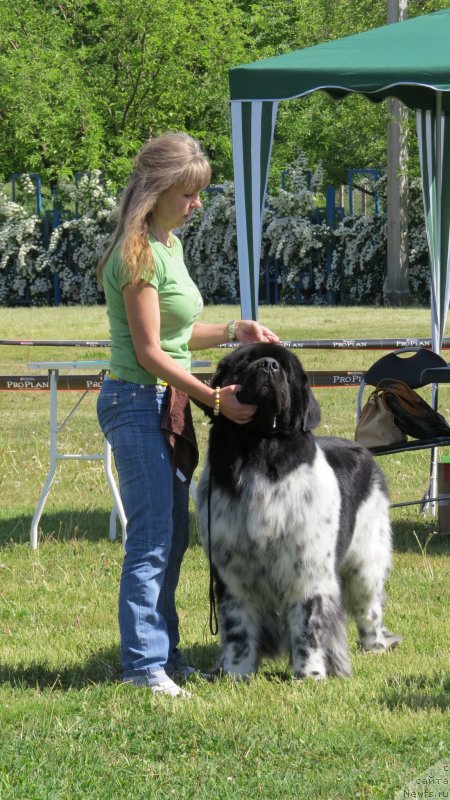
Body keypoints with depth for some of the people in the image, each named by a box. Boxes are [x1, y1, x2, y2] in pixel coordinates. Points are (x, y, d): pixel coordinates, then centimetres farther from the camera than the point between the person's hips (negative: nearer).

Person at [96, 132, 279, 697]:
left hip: (166, 402, 10)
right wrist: (213, 398, -18)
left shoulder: (170, 245, 12)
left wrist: (233, 331, 8)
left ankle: (163, 653, 20)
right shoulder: (139, 253, -17)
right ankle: (144, 664, -5)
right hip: (136, 401, -10)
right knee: (152, 539, -9)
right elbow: (150, 350, -19)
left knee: (173, 537, 13)